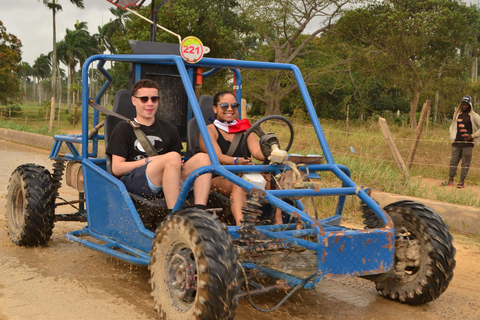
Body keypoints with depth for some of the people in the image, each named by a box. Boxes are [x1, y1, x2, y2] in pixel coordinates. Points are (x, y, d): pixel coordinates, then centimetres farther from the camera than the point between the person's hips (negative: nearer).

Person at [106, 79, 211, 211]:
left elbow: (177, 163, 23)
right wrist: (150, 160, -7)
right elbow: (117, 168, 1)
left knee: (202, 158, -19)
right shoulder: (123, 129, 11)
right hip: (132, 180, -5)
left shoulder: (169, 129, 23)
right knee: (172, 157, -32)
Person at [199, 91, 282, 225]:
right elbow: (217, 157, -13)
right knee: (237, 185, -38)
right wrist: (237, 161, -35)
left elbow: (258, 152, 2)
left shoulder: (244, 130, 19)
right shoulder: (209, 130, 5)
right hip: (217, 178, -4)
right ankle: (241, 225, -60)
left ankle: (278, 222, -39)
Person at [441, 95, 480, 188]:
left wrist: (472, 136, -11)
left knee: (465, 162, 0)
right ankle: (450, 180, 12)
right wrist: (452, 135, 13)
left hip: (467, 143, -5)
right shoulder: (457, 115, 14)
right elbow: (453, 125, 28)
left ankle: (462, 181, 4)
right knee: (453, 161, 6)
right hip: (456, 143, 5)